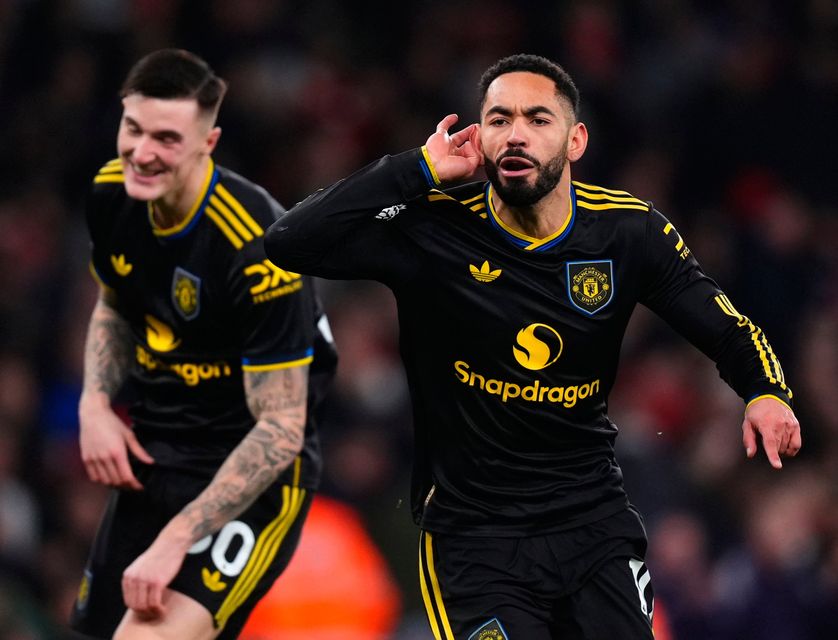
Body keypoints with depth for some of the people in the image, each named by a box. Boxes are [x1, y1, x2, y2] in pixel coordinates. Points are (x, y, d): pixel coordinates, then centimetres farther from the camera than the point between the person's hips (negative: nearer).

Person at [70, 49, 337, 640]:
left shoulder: (256, 250, -26)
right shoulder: (112, 194, -5)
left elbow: (279, 432, -25)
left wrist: (174, 541, -31)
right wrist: (96, 402, -1)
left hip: (252, 471, -8)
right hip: (152, 453, 8)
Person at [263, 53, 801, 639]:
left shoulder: (629, 233, -3)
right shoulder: (430, 232, -11)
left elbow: (727, 329, 5)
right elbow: (290, 243, -21)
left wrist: (767, 393, -17)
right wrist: (419, 171, -19)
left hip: (595, 519, 3)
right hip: (473, 530, -3)